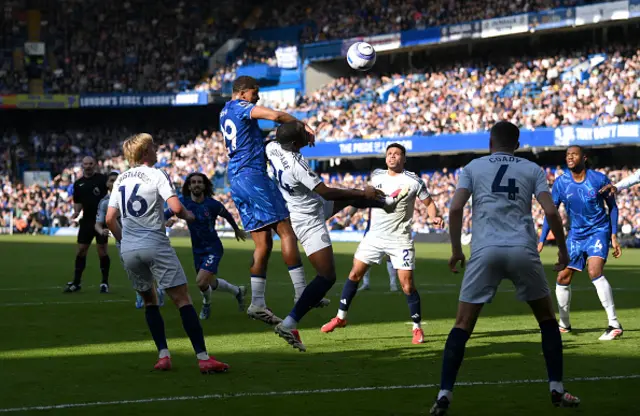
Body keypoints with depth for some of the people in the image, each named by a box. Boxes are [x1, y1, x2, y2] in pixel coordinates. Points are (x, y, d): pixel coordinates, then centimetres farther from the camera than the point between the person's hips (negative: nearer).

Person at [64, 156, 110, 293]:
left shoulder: (102, 179, -4)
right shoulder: (78, 184, 11)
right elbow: (78, 202, 17)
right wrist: (76, 212, -2)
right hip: (86, 220, 4)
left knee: (102, 250, -4)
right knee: (81, 250, 3)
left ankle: (105, 282, 7)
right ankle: (76, 282, 11)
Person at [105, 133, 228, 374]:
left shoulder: (120, 180, 14)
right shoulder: (156, 175, -4)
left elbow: (110, 219, 14)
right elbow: (176, 208, -15)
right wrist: (189, 216, 6)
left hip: (128, 249, 6)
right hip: (155, 245, -6)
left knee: (149, 301, 19)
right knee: (183, 300, -5)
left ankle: (163, 355, 8)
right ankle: (203, 358, -12)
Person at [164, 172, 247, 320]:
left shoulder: (212, 204, -16)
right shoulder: (183, 202, -9)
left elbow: (227, 215, 4)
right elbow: (165, 215, -5)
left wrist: (237, 229, 21)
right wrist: (167, 221, -30)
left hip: (213, 248, -5)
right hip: (197, 251, 5)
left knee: (201, 282, -20)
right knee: (211, 283, 18)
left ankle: (207, 303, 14)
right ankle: (237, 291, 46)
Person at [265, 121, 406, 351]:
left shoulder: (272, 148, -11)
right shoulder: (296, 166, -34)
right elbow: (327, 193, -25)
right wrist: (362, 193, -15)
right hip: (308, 222, -10)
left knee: (349, 197, 25)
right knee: (327, 277, -9)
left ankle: (386, 202, 55)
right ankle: (289, 324, -10)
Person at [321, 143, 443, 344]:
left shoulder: (413, 181, -9)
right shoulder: (376, 175, 5)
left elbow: (429, 202, -3)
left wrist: (434, 217, -21)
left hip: (400, 239, -4)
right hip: (375, 235, 5)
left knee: (407, 285, -8)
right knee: (355, 274, 4)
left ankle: (417, 328, 7)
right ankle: (341, 317, 18)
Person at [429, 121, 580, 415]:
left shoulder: (473, 167, 14)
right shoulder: (532, 169, 14)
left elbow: (455, 209, 1)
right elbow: (551, 212, 2)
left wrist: (456, 250, 11)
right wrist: (563, 249, 14)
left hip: (485, 251, 0)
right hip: (523, 251, 0)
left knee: (463, 324, 4)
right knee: (547, 318, 19)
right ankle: (557, 390, 16)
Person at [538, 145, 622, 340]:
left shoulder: (599, 179, -11)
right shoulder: (561, 182, -4)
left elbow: (612, 206, 0)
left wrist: (614, 236, -5)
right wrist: (541, 241, -2)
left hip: (599, 231, -5)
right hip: (576, 234, 5)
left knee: (594, 272, -26)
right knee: (563, 278, 4)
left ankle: (615, 325, -24)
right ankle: (564, 324, 25)